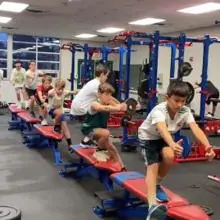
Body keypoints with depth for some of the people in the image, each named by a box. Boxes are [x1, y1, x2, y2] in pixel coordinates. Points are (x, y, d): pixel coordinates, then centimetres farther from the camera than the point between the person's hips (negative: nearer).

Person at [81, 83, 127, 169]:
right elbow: (105, 108, -48)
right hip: (89, 129, -7)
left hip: (99, 130, 7)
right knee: (106, 133, -33)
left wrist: (123, 107, -40)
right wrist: (118, 108, -64)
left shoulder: (109, 104, -3)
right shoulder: (94, 105, -27)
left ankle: (122, 168, 13)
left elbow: (117, 107, -17)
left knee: (112, 149, 3)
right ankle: (99, 152, -10)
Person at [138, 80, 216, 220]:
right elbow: (163, 129, -53)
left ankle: (157, 184, 4)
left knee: (170, 157, -24)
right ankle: (152, 205, -28)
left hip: (165, 138, 4)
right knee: (153, 166, -21)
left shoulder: (185, 111, -20)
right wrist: (173, 145, -73)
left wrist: (207, 146, -53)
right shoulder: (159, 110, -34)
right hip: (148, 137, -4)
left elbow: (196, 129, -35)